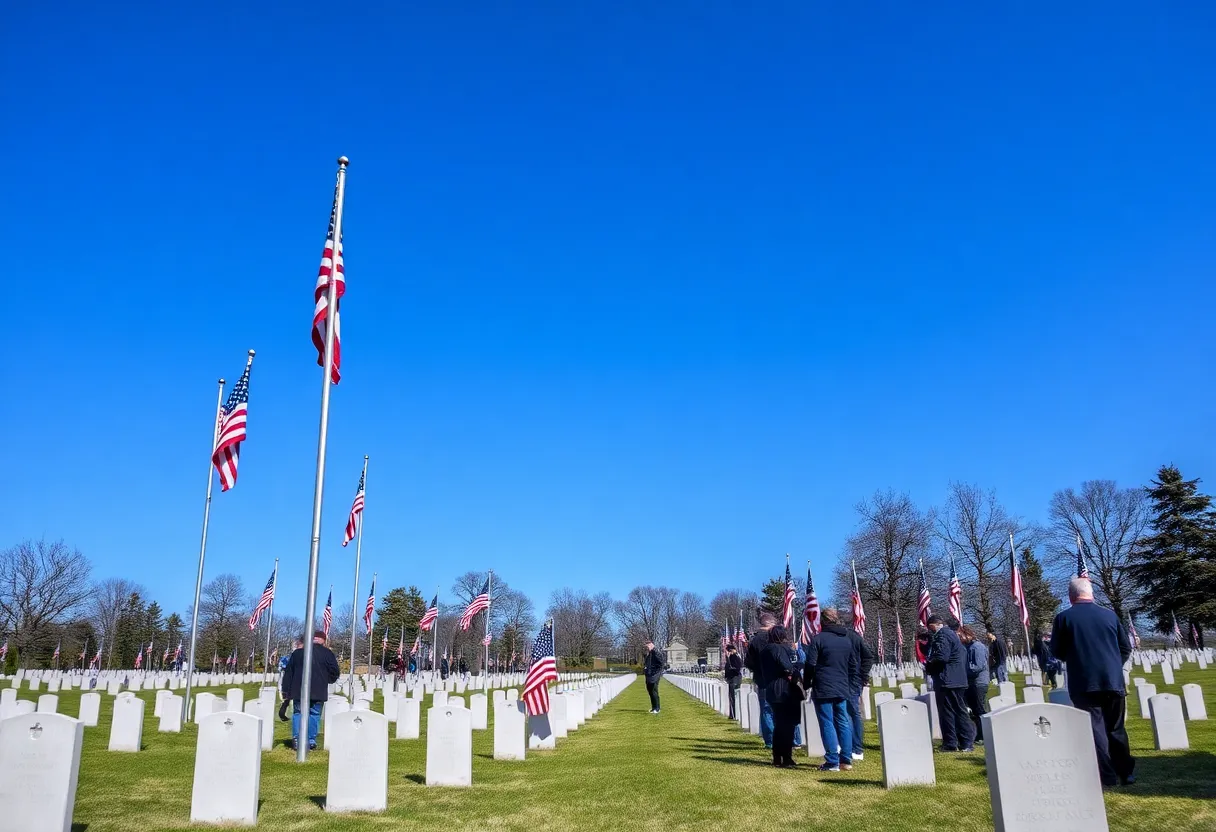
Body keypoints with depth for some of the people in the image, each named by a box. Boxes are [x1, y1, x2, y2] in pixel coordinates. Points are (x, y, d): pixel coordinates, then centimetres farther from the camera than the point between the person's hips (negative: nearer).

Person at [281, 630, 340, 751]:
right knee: (314, 714, 5)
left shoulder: (297, 652, 10)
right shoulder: (327, 653, 0)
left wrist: (286, 690, 16)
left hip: (298, 690, 2)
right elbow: (335, 672, 1)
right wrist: (328, 680, 21)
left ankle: (296, 739, 0)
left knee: (298, 713, 10)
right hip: (317, 691, -2)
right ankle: (311, 740, 1)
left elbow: (288, 672, 12)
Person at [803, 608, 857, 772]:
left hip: (823, 689, -6)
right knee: (843, 723, 11)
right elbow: (854, 665, 17)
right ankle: (846, 760, 12)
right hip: (842, 689, 6)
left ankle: (832, 762, -4)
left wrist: (807, 685, 1)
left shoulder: (818, 639, -9)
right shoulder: (847, 640, 12)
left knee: (827, 724, -3)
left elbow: (810, 665, -11)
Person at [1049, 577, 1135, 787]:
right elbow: (1126, 648, 9)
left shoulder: (1063, 618, -4)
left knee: (1095, 728, 0)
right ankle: (1127, 773, 22)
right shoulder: (1110, 615, 4)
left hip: (1084, 683, -3)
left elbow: (1058, 653, 1)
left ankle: (1107, 776, -4)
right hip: (1113, 680, 4)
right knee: (1116, 728, 17)